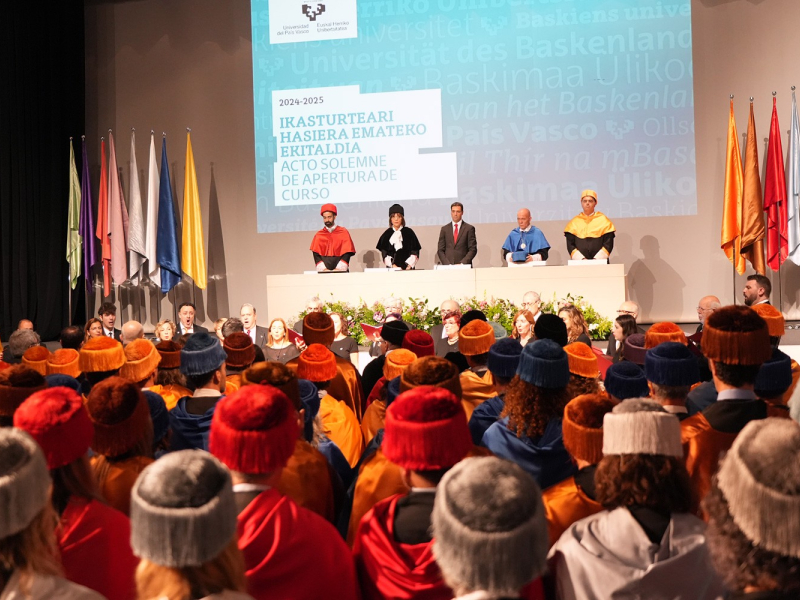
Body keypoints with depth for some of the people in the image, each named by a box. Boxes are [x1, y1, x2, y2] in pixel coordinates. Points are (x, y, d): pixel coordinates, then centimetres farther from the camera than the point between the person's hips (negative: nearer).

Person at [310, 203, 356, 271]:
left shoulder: (344, 232, 7)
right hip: (323, 272, 1)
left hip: (340, 271, -1)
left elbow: (347, 253, -1)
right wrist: (323, 269, -12)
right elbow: (316, 255, 4)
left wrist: (338, 269, -13)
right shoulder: (318, 235, 11)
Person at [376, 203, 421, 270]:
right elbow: (384, 254, 2)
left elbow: (415, 253, 1)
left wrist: (408, 267, -12)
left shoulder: (409, 232, 3)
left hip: (407, 268, -1)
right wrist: (393, 265, -13)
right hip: (391, 269, 1)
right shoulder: (387, 234, 7)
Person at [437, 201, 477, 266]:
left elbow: (473, 250, 0)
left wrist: (462, 263, -12)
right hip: (448, 267, 2)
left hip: (464, 266, -1)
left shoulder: (469, 228, 5)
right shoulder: (444, 229, 11)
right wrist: (447, 264, -6)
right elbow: (440, 250, 8)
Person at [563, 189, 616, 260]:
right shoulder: (574, 222, 11)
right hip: (579, 262, 0)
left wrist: (597, 259, -10)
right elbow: (570, 245, 6)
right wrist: (581, 259, -9)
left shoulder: (603, 220, 9)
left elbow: (608, 244, 4)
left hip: (599, 262, 0)